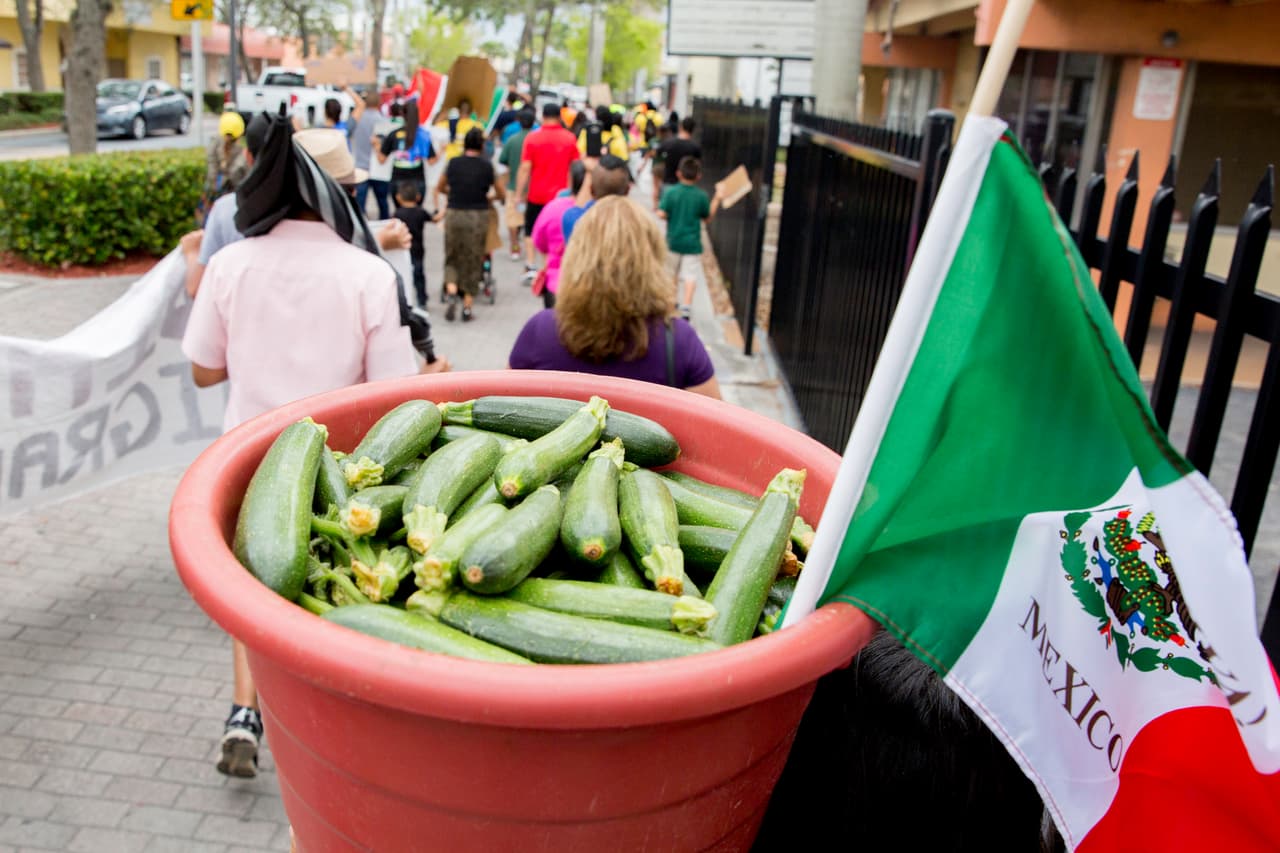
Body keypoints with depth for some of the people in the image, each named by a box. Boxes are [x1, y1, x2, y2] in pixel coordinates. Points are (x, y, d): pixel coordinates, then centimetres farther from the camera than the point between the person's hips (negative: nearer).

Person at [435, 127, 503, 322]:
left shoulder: (453, 163, 2)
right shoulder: (487, 166, -1)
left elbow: (440, 188, 17)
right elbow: (501, 195, 9)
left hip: (454, 214, 1)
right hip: (478, 216, -1)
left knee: (452, 258, 15)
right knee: (473, 261, 8)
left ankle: (452, 293, -8)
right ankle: (467, 306, 8)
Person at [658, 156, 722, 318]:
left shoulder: (671, 192, -9)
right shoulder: (701, 195, -8)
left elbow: (661, 214, -14)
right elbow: (707, 218, 4)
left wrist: (672, 216, 6)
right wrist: (717, 199, 11)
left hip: (673, 241, 2)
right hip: (692, 243, -2)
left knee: (673, 273, 19)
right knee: (690, 276, -1)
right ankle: (686, 306, -12)